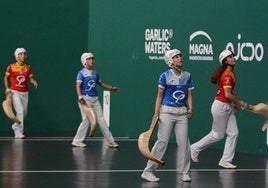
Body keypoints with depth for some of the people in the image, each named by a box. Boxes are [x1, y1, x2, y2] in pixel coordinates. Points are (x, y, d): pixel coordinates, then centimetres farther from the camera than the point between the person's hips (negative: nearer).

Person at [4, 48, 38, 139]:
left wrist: (34, 82, -15)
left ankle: (15, 126, 37)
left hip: (25, 93, 4)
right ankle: (18, 132, -11)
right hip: (15, 92, -4)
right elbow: (6, 77, 7)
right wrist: (7, 88, -3)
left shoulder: (28, 67, 4)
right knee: (20, 110, -17)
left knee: (24, 112, 10)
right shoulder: (11, 67, -5)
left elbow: (30, 78, 7)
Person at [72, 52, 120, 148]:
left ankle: (110, 141, 6)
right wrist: (80, 96, -28)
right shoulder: (81, 73, -4)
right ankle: (77, 141, 1)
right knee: (86, 120, -9)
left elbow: (101, 83, 29)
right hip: (85, 98, -6)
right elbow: (78, 86, -14)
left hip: (95, 99, 6)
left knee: (101, 119, 5)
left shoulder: (95, 73, 16)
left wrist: (111, 88, 24)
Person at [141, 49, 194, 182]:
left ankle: (184, 173, 10)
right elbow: (159, 95, -2)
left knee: (184, 142, 0)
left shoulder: (187, 76, 10)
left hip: (182, 112, 4)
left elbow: (189, 95, 11)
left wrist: (190, 108, -4)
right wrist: (156, 113, -9)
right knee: (162, 141, -6)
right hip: (167, 111, -4)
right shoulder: (165, 76, -2)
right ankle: (148, 171, 0)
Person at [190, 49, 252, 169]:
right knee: (217, 135, 3)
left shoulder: (230, 73, 10)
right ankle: (195, 148, 20)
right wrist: (242, 104, -19)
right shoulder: (226, 75, -20)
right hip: (221, 106, -9)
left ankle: (226, 161, 7)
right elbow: (228, 95, -26)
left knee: (233, 133, 3)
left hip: (228, 107, 9)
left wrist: (234, 104, 14)